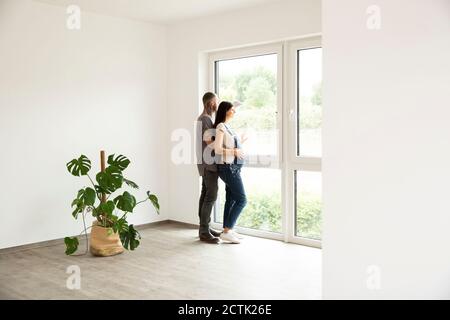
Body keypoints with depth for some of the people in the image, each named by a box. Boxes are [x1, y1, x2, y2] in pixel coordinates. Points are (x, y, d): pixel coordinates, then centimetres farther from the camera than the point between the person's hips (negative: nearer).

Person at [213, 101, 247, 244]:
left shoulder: (227, 127, 14)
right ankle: (226, 231, -5)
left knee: (231, 199, 12)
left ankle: (227, 230, 18)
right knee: (242, 200, -9)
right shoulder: (221, 127, -13)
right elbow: (217, 149, -19)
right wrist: (234, 151, -17)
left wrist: (239, 144, 19)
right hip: (228, 167, -9)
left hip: (232, 167, 9)